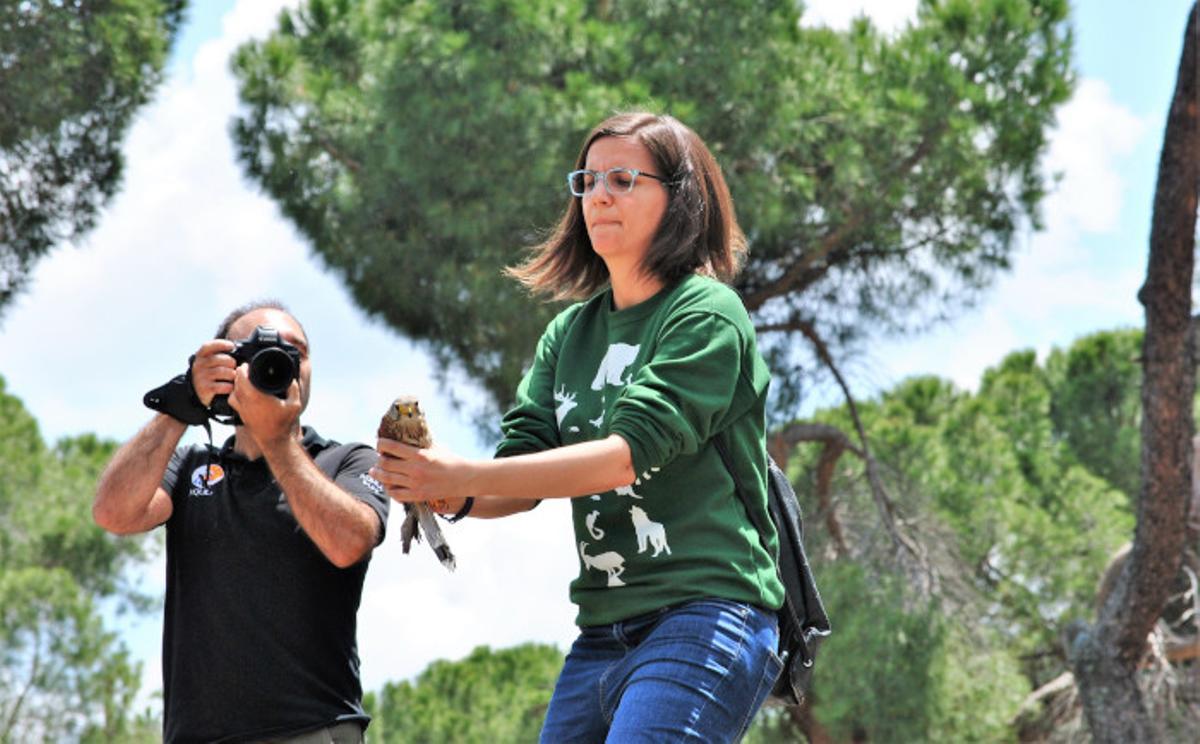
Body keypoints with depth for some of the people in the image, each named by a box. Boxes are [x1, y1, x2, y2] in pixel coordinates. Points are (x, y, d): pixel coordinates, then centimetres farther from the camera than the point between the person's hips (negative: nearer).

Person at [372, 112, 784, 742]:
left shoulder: (706, 313, -5)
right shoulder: (569, 334, 16)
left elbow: (628, 452, -16)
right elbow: (523, 460, 6)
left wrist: (462, 476, -21)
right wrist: (450, 496, -17)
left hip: (704, 617, -7)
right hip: (602, 635, 7)